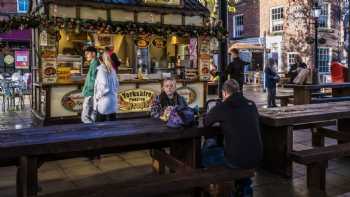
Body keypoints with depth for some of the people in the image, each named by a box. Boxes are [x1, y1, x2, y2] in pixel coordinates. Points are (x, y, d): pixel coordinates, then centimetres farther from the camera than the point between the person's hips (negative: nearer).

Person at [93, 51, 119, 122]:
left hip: (103, 101, -7)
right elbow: (117, 84, 15)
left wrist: (97, 96, -5)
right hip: (113, 100, 7)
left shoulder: (102, 69, -12)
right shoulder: (112, 70, 9)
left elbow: (104, 86, -17)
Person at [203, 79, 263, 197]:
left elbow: (206, 123, 8)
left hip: (237, 160, -5)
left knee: (203, 155, 18)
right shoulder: (251, 105, 5)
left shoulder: (222, 107, -9)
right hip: (256, 158, 6)